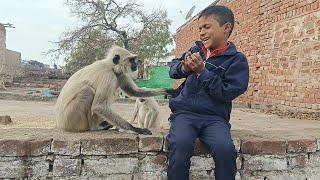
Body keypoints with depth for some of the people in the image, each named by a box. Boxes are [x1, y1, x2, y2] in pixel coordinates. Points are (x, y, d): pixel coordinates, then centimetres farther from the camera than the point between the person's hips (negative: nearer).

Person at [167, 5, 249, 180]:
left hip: (214, 117, -2)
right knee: (181, 144, -29)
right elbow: (172, 69, 19)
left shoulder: (237, 60, 1)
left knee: (225, 149, -30)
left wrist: (202, 71, -13)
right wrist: (184, 68, -4)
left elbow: (227, 93, -9)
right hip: (185, 112, 2)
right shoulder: (196, 50, 12)